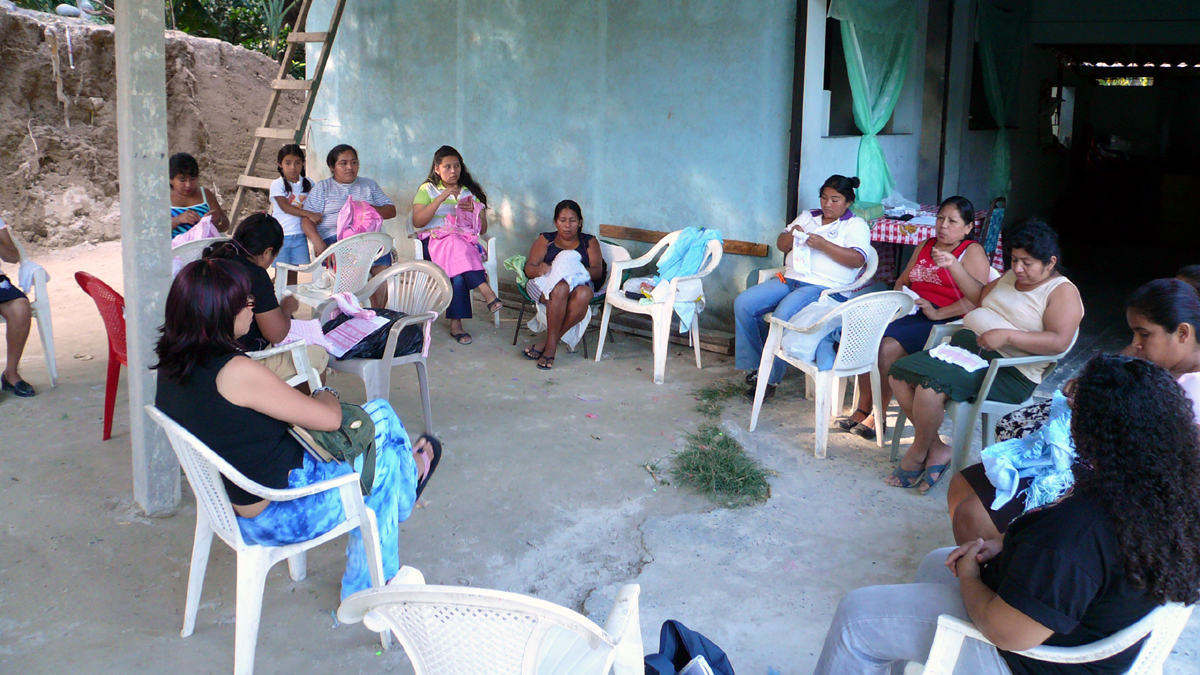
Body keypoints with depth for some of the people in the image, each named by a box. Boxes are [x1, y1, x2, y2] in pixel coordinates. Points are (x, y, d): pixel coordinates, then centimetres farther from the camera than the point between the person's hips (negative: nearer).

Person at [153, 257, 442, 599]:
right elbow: (329, 418, -21)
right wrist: (327, 394, 2)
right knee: (381, 419, 13)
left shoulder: (171, 366, -4)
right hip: (278, 515, -8)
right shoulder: (237, 372, -30)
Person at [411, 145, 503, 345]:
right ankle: (486, 292, -48)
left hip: (466, 240, 3)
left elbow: (482, 229, 15)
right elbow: (417, 222, -6)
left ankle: (456, 324, -42)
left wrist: (473, 210, -6)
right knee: (456, 246, -40)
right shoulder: (427, 190, 12)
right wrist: (441, 198, -12)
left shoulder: (471, 192, 20)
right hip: (434, 239, -2)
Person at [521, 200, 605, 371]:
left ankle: (547, 343, -31)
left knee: (584, 294, -37)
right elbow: (529, 268, 5)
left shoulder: (589, 242, 18)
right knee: (560, 289, -39)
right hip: (545, 285, -1)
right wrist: (540, 269, -21)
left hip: (579, 284, 1)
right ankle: (551, 345, -34)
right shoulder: (545, 240, 18)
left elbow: (597, 271, 3)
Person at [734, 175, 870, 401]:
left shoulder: (856, 225, 5)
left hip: (824, 287, -7)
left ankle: (770, 379, -23)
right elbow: (781, 244, 23)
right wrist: (792, 235, 0)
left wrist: (823, 245, -18)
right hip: (789, 280, 7)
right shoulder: (807, 217, 24)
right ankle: (755, 365, -5)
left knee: (783, 316, -34)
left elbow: (858, 259, -10)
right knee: (743, 303, -14)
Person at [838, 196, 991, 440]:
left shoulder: (972, 252, 0)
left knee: (889, 345, -31)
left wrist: (937, 313, -19)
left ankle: (878, 416, -18)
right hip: (909, 312, 7)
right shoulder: (925, 246, 24)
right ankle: (863, 409, -16)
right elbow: (903, 279, 31)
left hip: (942, 320, -7)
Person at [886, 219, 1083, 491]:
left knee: (931, 384, -30)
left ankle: (917, 455, -6)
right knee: (900, 373, -6)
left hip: (1007, 373, -9)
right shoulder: (1012, 277, 18)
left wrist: (1006, 335, -26)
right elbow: (981, 296, 35)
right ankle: (936, 448, -1)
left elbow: (1059, 341, -20)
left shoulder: (1063, 292, -7)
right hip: (964, 345, 9)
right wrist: (953, 265, 23)